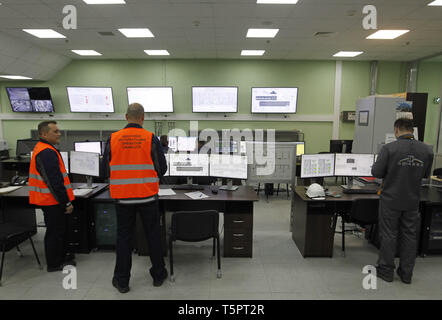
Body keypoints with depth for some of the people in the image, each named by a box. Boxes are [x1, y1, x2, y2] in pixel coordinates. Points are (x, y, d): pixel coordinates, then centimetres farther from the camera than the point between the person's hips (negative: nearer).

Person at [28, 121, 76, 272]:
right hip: (53, 202, -11)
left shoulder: (41, 149, 14)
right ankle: (54, 264, 14)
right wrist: (66, 203, -21)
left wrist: (65, 200, 20)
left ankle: (61, 255, 35)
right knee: (55, 231, 2)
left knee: (59, 230, 21)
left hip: (49, 199, 11)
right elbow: (54, 182, -26)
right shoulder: (47, 153, -22)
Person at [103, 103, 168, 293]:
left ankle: (122, 280, 23)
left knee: (124, 236, 12)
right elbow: (162, 168, -3)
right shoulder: (151, 139, -7)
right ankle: (158, 275, 25)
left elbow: (106, 168, 5)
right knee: (153, 235, 12)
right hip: (148, 196, -1)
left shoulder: (113, 139, -3)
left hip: (122, 197, 1)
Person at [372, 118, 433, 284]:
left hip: (391, 200, -3)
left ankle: (386, 270, 20)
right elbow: (426, 174, 8)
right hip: (412, 201, 4)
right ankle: (406, 273, 25)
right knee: (409, 236, 14)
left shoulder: (389, 148, -18)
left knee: (388, 235, 9)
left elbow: (376, 172, -13)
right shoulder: (427, 150, -4)